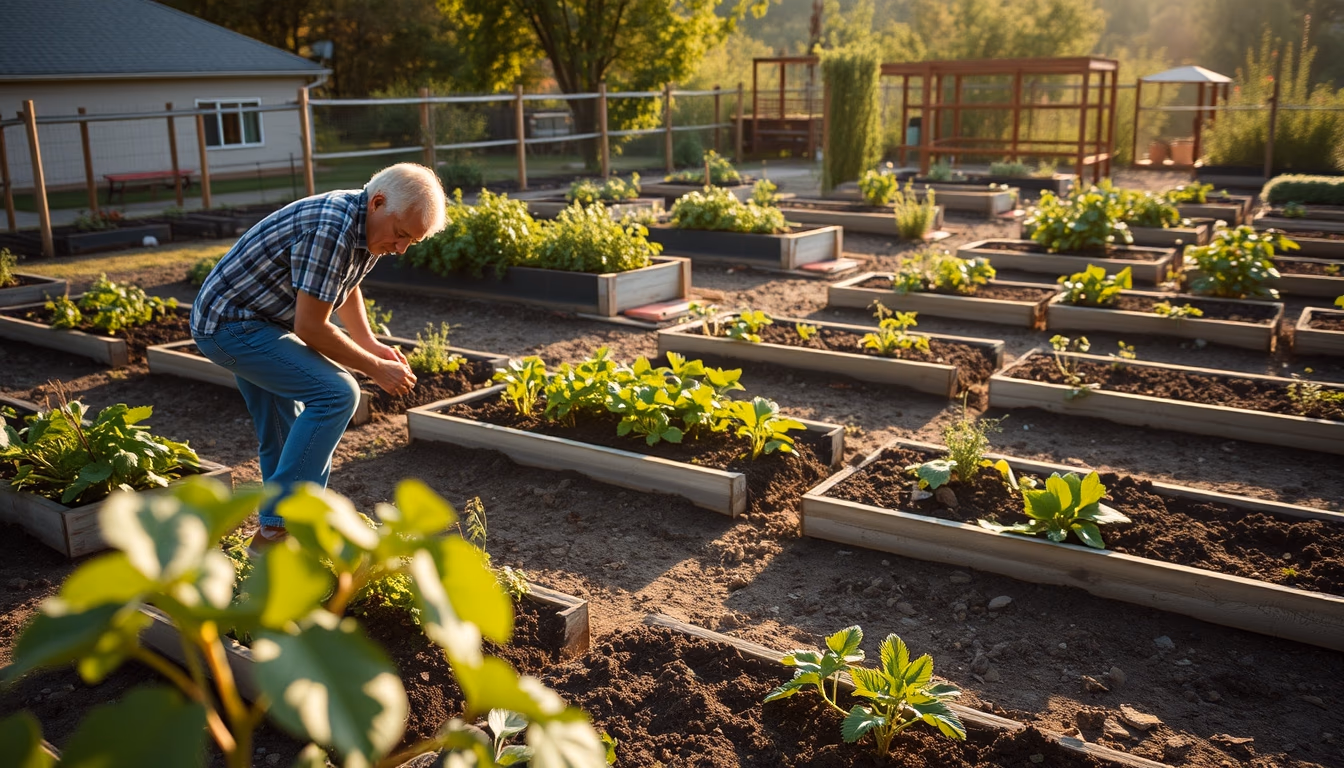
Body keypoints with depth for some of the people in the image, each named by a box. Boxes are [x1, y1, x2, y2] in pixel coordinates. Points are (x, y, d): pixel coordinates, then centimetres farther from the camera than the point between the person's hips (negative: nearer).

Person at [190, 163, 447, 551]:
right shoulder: (332, 230, -30)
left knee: (282, 441, 15)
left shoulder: (368, 225, 2)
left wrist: (372, 344, 10)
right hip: (232, 325, -10)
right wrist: (375, 369, -16)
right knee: (337, 393, -22)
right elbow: (310, 327, -26)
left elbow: (346, 286, 21)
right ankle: (277, 526, -16)